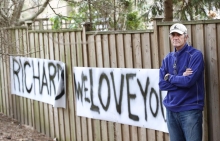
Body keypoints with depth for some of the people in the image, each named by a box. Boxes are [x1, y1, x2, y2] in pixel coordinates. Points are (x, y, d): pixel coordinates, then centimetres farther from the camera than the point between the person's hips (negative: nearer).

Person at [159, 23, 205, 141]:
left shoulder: (195, 55, -7)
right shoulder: (168, 58, 11)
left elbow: (189, 81, -19)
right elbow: (162, 84, 1)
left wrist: (170, 77, -4)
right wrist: (181, 78, -11)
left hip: (190, 110, -6)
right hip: (171, 109, 6)